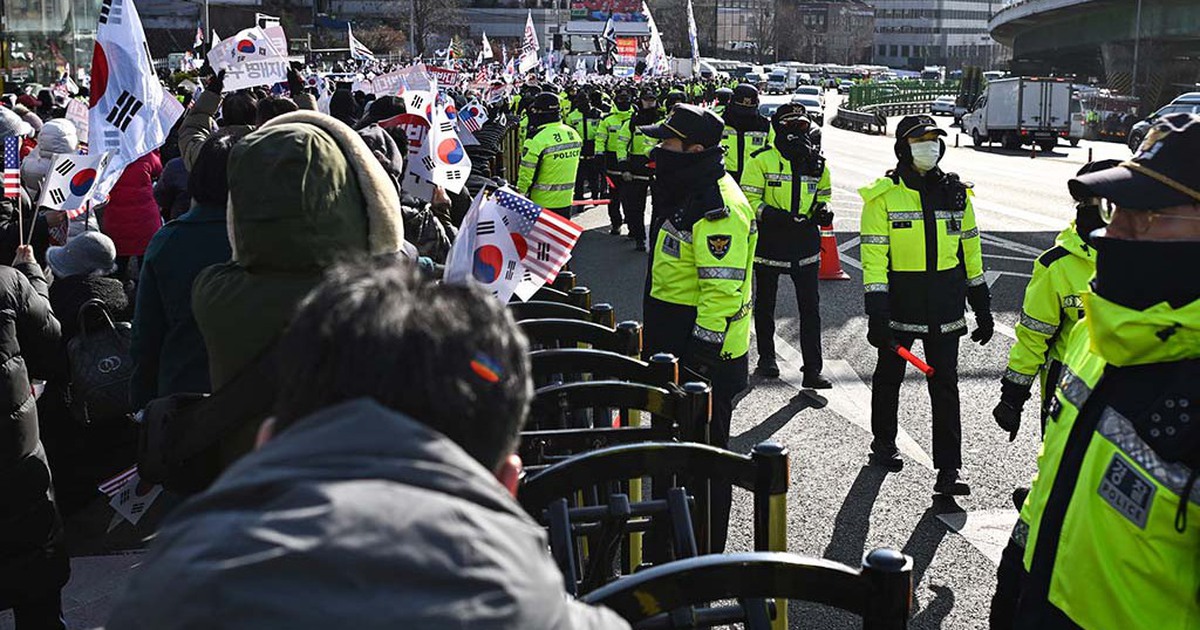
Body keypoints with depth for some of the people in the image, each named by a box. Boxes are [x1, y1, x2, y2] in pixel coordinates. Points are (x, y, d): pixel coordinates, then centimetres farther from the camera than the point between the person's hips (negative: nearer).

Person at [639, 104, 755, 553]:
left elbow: (723, 291, -26)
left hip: (705, 362, -11)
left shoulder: (717, 210, -22)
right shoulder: (689, 195, 13)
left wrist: (702, 356, -25)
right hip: (677, 350, 11)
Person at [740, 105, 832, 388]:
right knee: (765, 303, 13)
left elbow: (823, 193, 21)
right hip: (769, 239, -3)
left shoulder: (816, 162, 7)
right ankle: (766, 357, 31)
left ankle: (812, 370, 1)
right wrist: (768, 214, -25)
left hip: (805, 240, 3)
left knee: (810, 307, -1)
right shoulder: (761, 160, -8)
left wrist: (822, 210, 0)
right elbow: (748, 198, -9)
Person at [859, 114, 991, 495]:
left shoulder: (955, 192, 6)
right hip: (900, 303, -2)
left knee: (945, 385, 1)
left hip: (945, 306, 3)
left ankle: (948, 470, 4)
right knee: (889, 376, 15)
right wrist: (876, 314, -17)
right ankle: (883, 444, 37)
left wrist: (982, 308, 13)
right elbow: (874, 256, -10)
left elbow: (970, 250, 13)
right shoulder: (883, 195, -7)